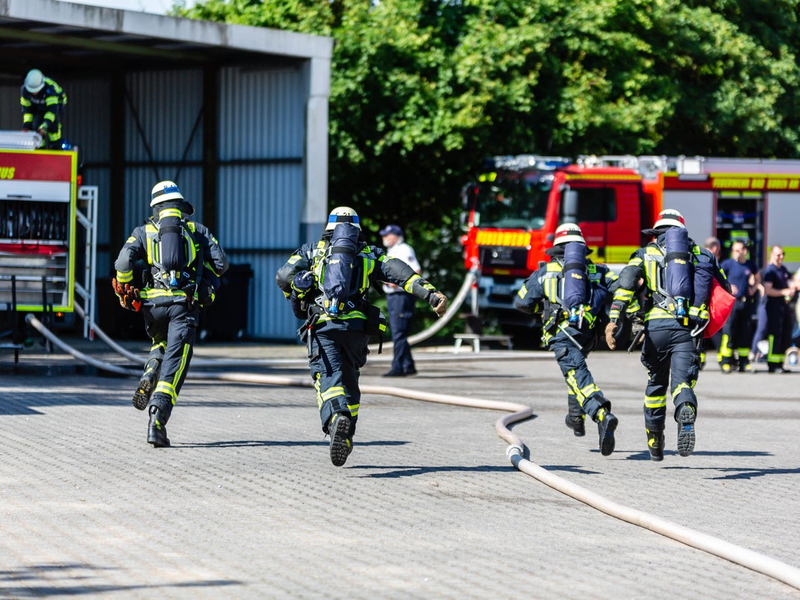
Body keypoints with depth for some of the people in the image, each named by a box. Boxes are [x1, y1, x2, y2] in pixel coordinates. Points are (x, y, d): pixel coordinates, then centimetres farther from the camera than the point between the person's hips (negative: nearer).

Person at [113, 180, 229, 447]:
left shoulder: (145, 230, 11)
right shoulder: (198, 230, 12)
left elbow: (124, 261, -5)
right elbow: (221, 263, 5)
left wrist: (125, 294, 8)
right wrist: (205, 281, 26)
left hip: (153, 303, 2)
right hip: (185, 305, -2)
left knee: (161, 343, 32)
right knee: (173, 366, -5)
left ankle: (149, 378, 4)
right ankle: (157, 420, -20)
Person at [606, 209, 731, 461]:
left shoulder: (645, 254, 15)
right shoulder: (700, 254, 19)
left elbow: (626, 284, -3)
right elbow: (725, 290, 17)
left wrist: (614, 319, -12)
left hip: (656, 325, 0)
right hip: (687, 328, 0)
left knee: (656, 383, 19)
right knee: (682, 383, -7)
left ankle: (655, 443, 28)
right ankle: (686, 412, -42)